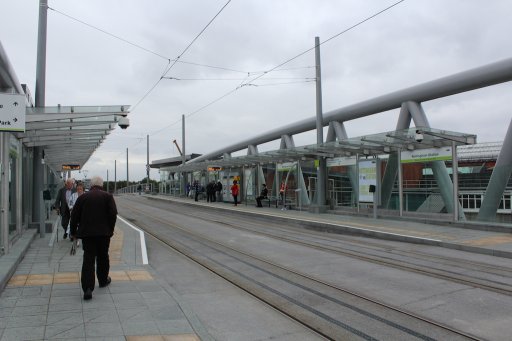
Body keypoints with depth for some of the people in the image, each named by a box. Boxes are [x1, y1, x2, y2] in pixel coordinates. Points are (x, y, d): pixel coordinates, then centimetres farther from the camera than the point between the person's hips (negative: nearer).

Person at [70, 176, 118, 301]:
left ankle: (87, 288, -10)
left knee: (88, 259, 0)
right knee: (103, 257, 17)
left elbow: (74, 215, 4)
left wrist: (73, 231, 13)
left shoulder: (83, 197, 4)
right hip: (103, 233, 0)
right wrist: (111, 229, 4)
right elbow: (113, 214, -8)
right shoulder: (107, 196, 0)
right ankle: (103, 280, 32)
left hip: (86, 233, 1)